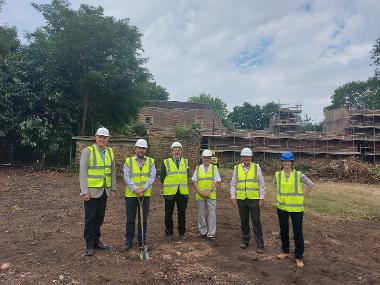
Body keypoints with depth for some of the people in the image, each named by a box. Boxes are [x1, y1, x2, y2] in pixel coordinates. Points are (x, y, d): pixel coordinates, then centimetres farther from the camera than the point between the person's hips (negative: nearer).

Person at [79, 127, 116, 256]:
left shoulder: (110, 152, 7)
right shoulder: (87, 151, -10)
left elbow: (113, 171, 11)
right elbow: (82, 173, -13)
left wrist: (113, 188, 10)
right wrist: (85, 191, -17)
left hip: (104, 191, 5)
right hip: (91, 191, -5)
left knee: (99, 218, 14)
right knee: (90, 218, 4)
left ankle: (96, 241, 28)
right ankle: (89, 245, 16)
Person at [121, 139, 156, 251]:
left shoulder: (151, 162, 5)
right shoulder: (128, 161, 1)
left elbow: (152, 177, -5)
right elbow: (126, 177, -7)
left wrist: (143, 188, -18)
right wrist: (135, 189, -19)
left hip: (146, 195, 1)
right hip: (131, 195, -1)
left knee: (143, 219, 11)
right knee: (130, 219, 7)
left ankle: (142, 240, 25)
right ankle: (128, 241, 20)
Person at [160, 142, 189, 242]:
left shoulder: (186, 162, 9)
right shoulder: (166, 162, 1)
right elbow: (162, 178, 2)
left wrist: (183, 185, 7)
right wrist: (168, 186, 1)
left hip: (183, 192, 2)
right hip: (170, 193, -2)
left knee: (182, 214, 9)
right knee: (168, 214, 6)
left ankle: (182, 233, 23)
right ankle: (169, 233, 20)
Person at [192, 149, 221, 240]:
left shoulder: (214, 168, 2)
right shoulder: (198, 168, 6)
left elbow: (216, 182, -3)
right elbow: (194, 182, 4)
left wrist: (209, 192, -12)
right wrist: (200, 192, -8)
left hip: (211, 195, -1)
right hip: (200, 195, 1)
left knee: (212, 214, -2)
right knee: (201, 214, 10)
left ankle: (211, 234, 7)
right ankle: (203, 231, 25)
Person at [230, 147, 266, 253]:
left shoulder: (257, 167, 0)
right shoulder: (237, 168, 4)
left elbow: (262, 184, 2)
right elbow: (233, 184, 7)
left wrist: (262, 198, -3)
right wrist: (233, 197, 0)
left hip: (254, 199, -2)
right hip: (241, 199, 2)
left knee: (256, 222, 1)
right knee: (244, 221, 13)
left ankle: (260, 245, 10)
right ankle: (245, 240, 29)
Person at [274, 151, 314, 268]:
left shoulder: (298, 174, -10)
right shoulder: (278, 174, -1)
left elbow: (311, 184, 0)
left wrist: (302, 196, -3)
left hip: (296, 207, -3)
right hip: (282, 207, 3)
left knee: (298, 232, 4)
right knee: (283, 231, 15)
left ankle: (299, 257, 17)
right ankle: (285, 251, 33)